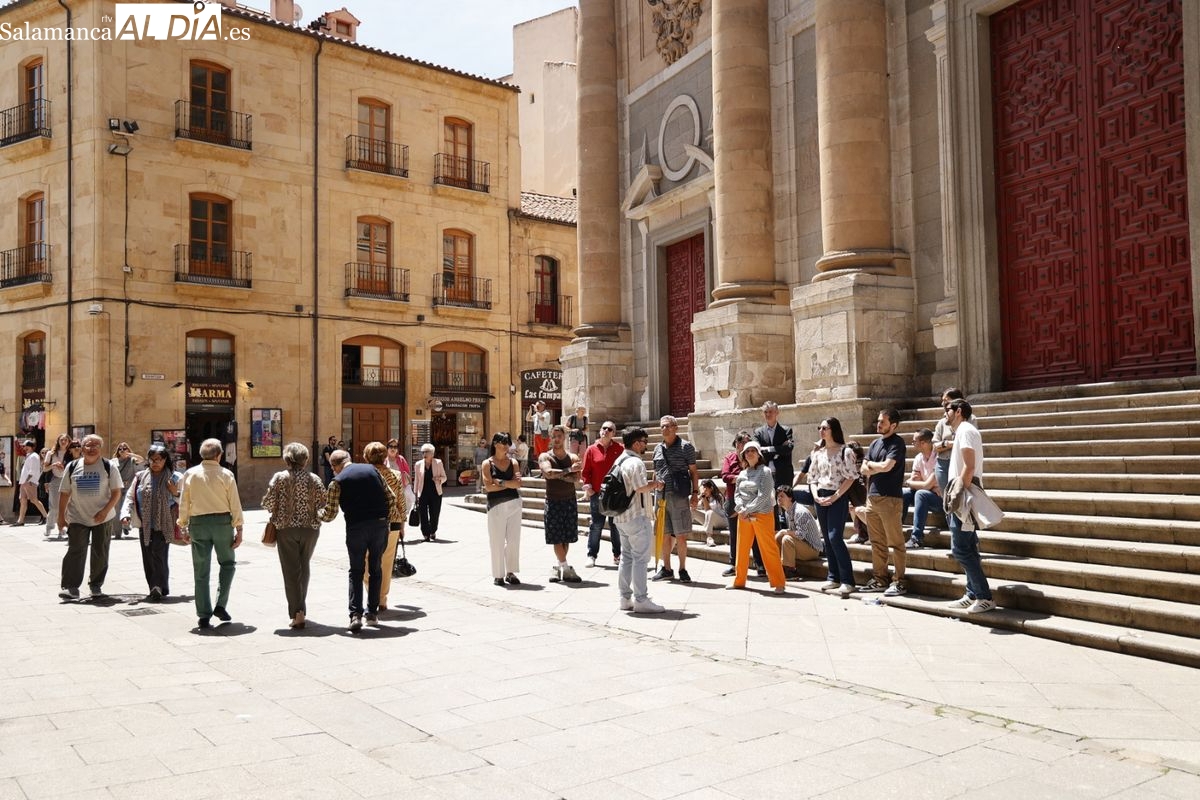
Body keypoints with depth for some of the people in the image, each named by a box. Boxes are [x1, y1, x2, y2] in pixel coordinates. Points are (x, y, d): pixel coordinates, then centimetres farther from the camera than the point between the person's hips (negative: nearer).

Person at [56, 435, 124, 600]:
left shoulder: (108, 467, -2)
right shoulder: (72, 467, 4)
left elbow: (117, 492, -4)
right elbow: (65, 493, 7)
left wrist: (105, 511, -16)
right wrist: (61, 516, 3)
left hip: (102, 518, -1)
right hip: (77, 518, 1)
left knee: (100, 552, 6)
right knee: (75, 551, -6)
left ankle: (96, 584, 21)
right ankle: (71, 587, -5)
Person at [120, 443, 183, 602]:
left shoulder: (175, 478, 3)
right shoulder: (140, 477, 10)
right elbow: (130, 497, 8)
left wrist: (175, 494, -13)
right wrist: (126, 514, -8)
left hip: (164, 524, -4)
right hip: (145, 525, 4)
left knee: (159, 554, -14)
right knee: (147, 558, 6)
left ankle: (159, 587, -11)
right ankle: (156, 589, 16)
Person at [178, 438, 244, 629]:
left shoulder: (190, 474, 2)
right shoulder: (226, 475, -4)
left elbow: (184, 503, 3)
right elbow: (235, 504, -3)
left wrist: (183, 525, 13)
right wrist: (239, 529, 2)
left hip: (198, 523, 2)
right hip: (222, 521, -2)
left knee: (201, 572, 7)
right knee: (228, 563, 17)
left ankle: (203, 616, 9)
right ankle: (221, 605, 4)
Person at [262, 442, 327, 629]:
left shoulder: (279, 478, -7)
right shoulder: (314, 479, -3)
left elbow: (267, 504, -9)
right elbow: (324, 503, -4)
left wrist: (278, 512, 12)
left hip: (286, 529, -2)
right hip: (310, 528, 2)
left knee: (291, 571, 1)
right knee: (304, 568, 19)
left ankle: (297, 613, -7)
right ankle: (301, 608, 31)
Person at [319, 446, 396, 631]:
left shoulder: (337, 481, -1)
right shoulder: (372, 469, 9)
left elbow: (329, 514, -2)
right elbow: (391, 498, 7)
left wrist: (315, 515, 18)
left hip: (356, 527, -3)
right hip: (380, 525, 3)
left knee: (356, 571, 10)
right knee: (375, 569, 16)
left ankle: (356, 614, -2)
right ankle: (372, 613, 19)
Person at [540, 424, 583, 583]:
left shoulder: (573, 458, 5)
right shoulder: (545, 457, 0)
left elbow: (576, 481, -9)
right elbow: (548, 473, -22)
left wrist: (558, 474, -16)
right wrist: (569, 470, -21)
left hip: (570, 501, 3)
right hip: (553, 502, -2)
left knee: (567, 538, 6)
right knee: (557, 538, -5)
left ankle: (557, 566, 20)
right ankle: (566, 569, 0)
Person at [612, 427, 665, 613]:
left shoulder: (620, 461, 14)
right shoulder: (635, 462, -17)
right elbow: (641, 487, -23)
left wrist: (650, 485, 14)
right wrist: (655, 484, -6)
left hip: (621, 517, 10)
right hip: (637, 516, -10)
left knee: (627, 557, 14)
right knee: (640, 558, -4)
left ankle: (625, 598, 18)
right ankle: (641, 600, -2)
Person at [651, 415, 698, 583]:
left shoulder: (685, 446, -1)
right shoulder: (658, 448, 13)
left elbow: (693, 471, 0)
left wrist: (695, 492, -6)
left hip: (679, 496, -4)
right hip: (661, 495, 5)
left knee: (680, 536, 0)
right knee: (664, 535, 9)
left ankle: (683, 570, 11)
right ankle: (666, 569, 19)